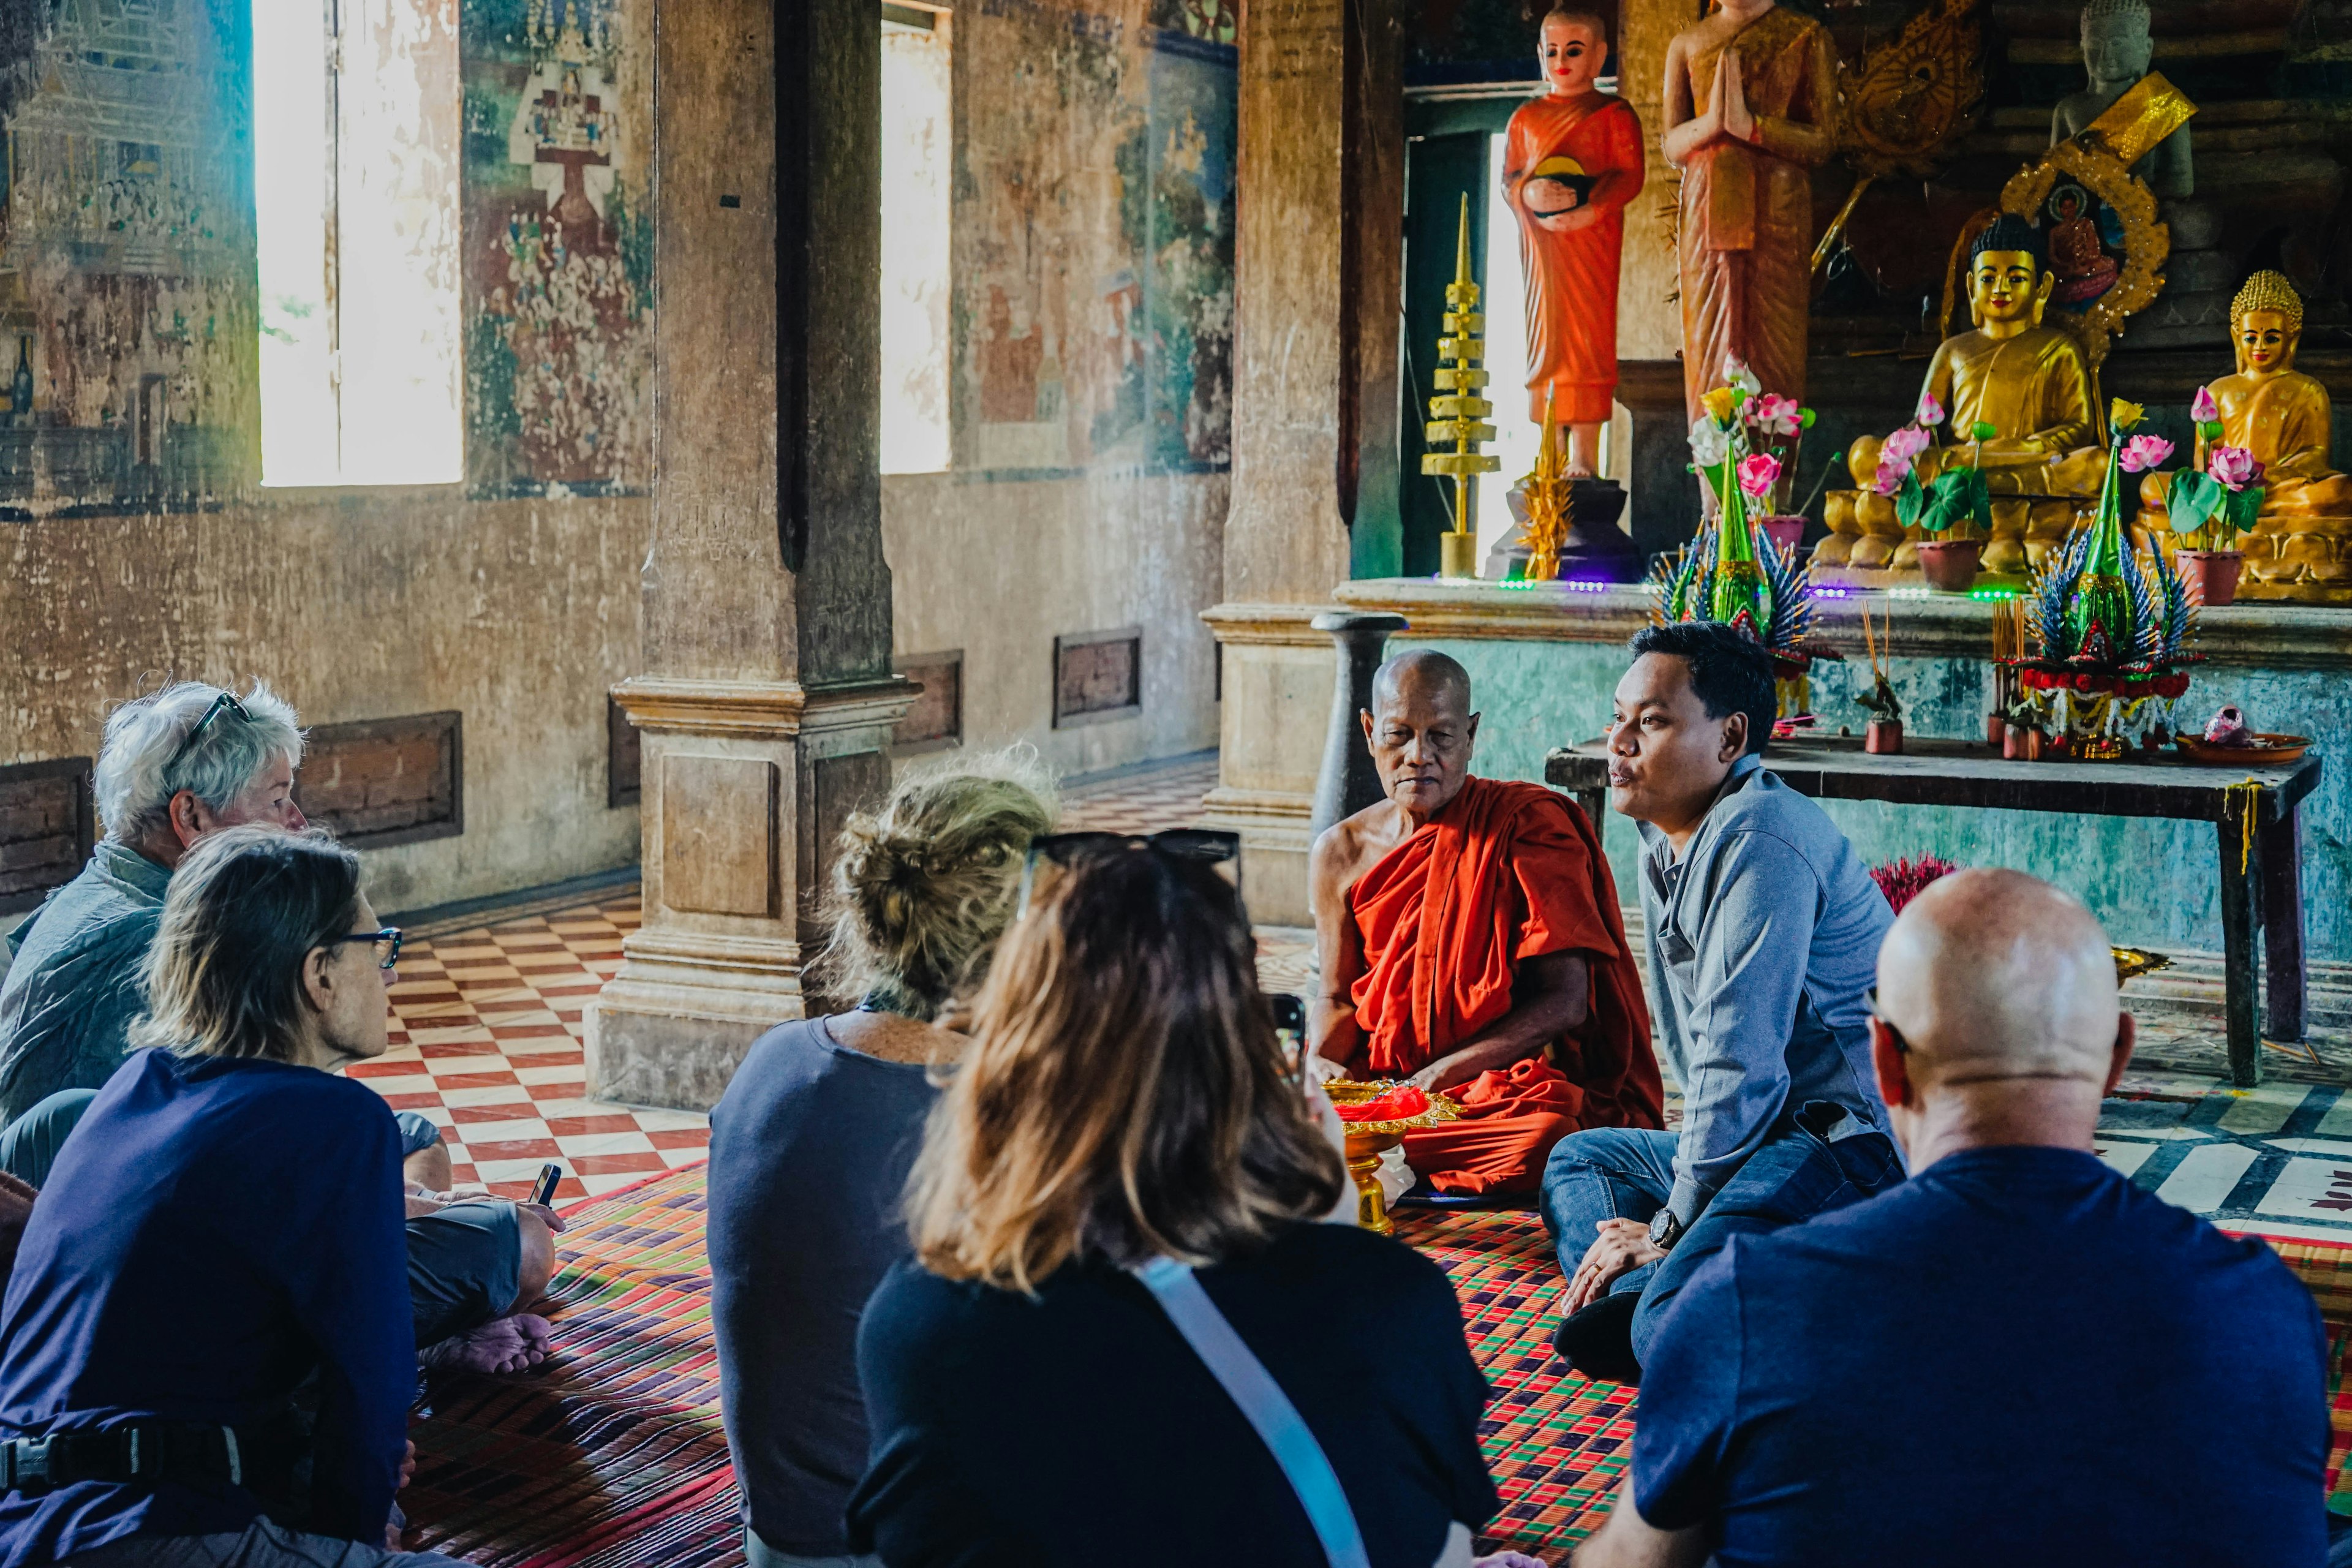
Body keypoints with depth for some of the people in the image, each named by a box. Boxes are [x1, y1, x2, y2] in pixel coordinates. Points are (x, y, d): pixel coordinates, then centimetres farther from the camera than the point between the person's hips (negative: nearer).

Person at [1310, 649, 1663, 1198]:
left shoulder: (1530, 824, -6)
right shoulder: (1340, 853, 8)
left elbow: (1564, 1002, -12)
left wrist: (1441, 1075, -21)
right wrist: (1323, 1062, -8)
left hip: (1515, 1084, -2)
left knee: (1546, 1139, -37)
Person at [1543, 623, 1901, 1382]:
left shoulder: (1759, 841, -16)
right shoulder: (1667, 847, 17)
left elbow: (1737, 1063, -19)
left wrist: (1668, 1230, -13)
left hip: (1848, 1141, -12)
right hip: (1769, 1139, 12)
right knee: (1580, 1156, 23)